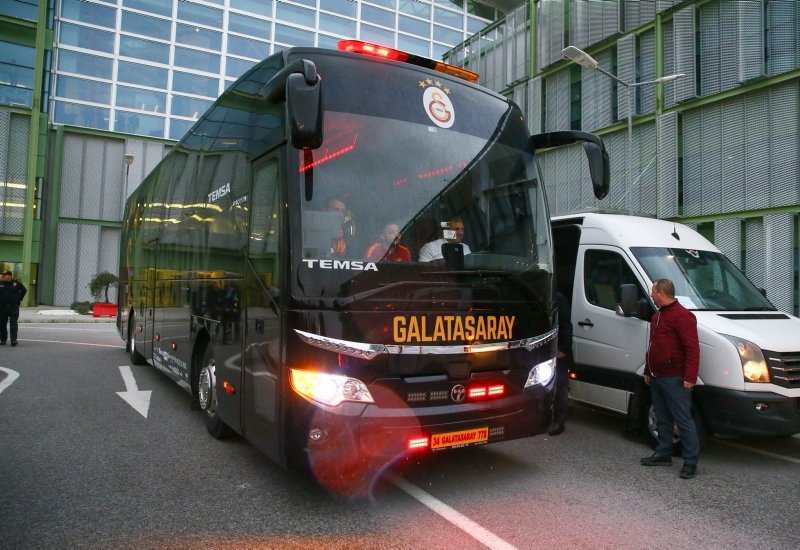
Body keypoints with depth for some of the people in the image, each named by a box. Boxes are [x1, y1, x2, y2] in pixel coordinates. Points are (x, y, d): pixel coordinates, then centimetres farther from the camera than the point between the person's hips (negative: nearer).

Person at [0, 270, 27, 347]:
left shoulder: (17, 283, 1)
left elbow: (24, 290, 17)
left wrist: (19, 299, 12)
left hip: (14, 307, -2)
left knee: (13, 324, -6)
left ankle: (13, 340, -9)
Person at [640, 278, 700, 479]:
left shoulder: (682, 316, -14)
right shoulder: (657, 316, 17)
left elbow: (692, 348, -19)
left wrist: (689, 377, -22)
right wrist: (648, 371, 23)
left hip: (674, 380, -10)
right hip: (657, 378, 10)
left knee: (683, 420, -2)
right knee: (662, 419, 16)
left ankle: (690, 462, 6)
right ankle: (663, 454, 26)